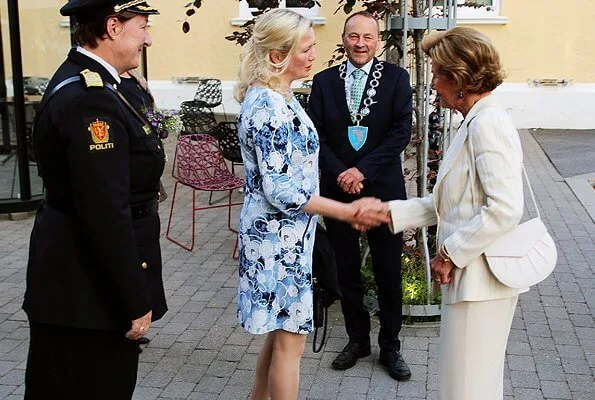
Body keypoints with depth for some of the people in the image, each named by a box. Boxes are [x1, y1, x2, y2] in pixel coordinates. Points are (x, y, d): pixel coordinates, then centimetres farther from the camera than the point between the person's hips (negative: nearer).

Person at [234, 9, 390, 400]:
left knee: (281, 331, 20)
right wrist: (350, 211, -19)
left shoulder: (276, 96, 9)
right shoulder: (269, 107, -21)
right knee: (289, 338, 3)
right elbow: (280, 190, -24)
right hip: (279, 237, -10)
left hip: (284, 233, 10)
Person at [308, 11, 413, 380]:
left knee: (389, 273, 7)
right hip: (338, 189, 2)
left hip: (383, 188, -2)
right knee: (347, 271, 12)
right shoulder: (324, 81, 5)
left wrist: (362, 170, -16)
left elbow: (401, 132, -8)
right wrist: (340, 173, -13)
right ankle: (357, 339, 29)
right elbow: (316, 135, 1)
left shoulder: (396, 78, 0)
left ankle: (390, 346, 22)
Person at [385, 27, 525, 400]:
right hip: (469, 276, 10)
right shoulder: (474, 123, 14)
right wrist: (388, 212, 10)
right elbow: (450, 204, 14)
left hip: (481, 280, -10)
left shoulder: (488, 123, -17)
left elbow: (504, 209, -25)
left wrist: (451, 253, -16)